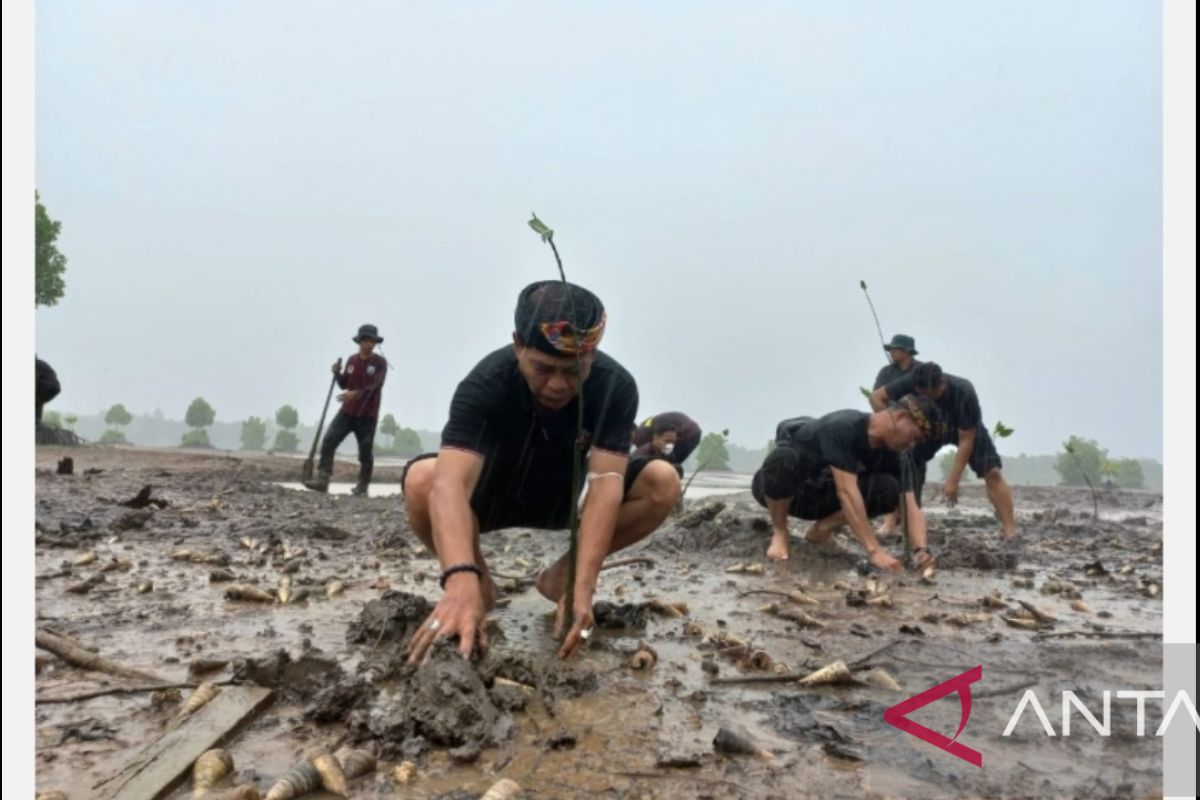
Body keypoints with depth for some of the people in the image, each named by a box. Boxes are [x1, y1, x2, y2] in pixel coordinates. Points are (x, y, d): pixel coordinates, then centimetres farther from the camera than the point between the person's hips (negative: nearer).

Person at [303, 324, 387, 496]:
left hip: (368, 414, -4)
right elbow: (344, 384, 14)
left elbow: (376, 386, -17)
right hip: (347, 411, 4)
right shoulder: (351, 360, 10)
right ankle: (322, 480, -9)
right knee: (328, 441, -8)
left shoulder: (380, 362, -4)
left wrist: (356, 394, -29)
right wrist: (337, 373, -5)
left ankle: (363, 485, 15)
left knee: (366, 451, 2)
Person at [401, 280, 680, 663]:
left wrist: (582, 587, -47)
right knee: (421, 481, -34)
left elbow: (605, 483, -35)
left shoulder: (616, 386, -26)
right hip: (492, 493, -2)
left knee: (662, 483, -24)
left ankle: (561, 575, -3)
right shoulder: (484, 385, -32)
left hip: (565, 495, 2)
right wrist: (462, 582, -63)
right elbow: (451, 483, -46)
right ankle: (482, 582, -5)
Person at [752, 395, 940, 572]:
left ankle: (822, 529, -2)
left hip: (817, 497, 5)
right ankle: (779, 533, -17)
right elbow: (847, 492, -38)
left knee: (890, 489, -19)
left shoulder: (890, 454, -9)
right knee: (783, 458, -42)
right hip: (776, 490, -5)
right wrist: (874, 552, -41)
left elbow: (911, 508, -13)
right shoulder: (843, 428, -31)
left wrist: (920, 550, -32)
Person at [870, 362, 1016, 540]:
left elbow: (966, 440, -33)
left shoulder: (964, 392, -40)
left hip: (967, 429, -2)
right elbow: (876, 397, -23)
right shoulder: (911, 382, -36)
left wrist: (953, 480, -32)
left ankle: (1011, 530, -11)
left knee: (992, 472, -15)